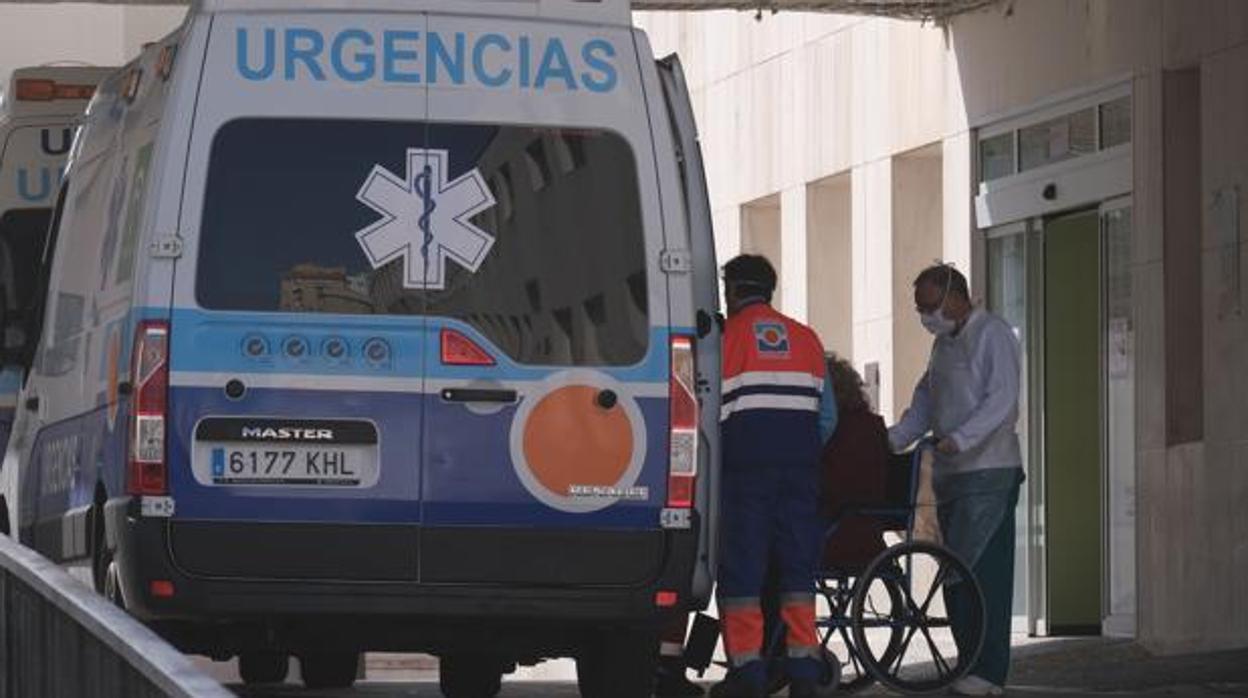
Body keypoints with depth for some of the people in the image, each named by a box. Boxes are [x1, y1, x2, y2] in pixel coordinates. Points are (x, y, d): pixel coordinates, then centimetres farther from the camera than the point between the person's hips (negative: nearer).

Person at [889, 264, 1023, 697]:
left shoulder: (993, 336, -5)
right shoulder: (944, 343, 21)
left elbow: (1001, 401, -16)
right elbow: (925, 403, 23)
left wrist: (960, 439, -27)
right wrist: (890, 440, 7)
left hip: (989, 471, -9)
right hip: (951, 475, 9)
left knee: (974, 574, -14)